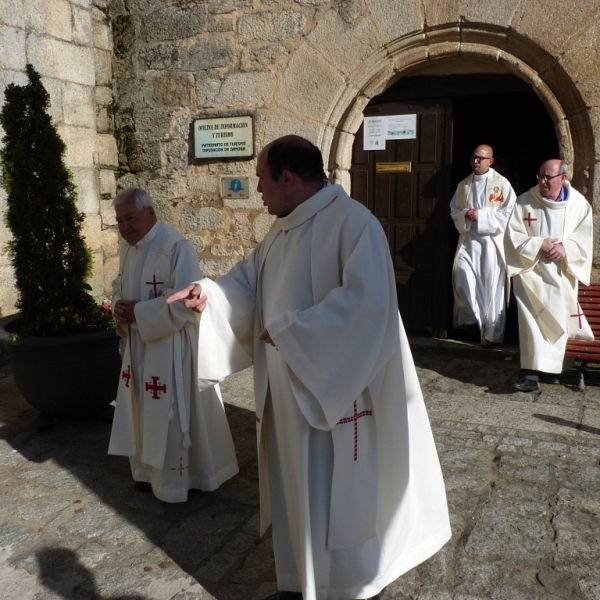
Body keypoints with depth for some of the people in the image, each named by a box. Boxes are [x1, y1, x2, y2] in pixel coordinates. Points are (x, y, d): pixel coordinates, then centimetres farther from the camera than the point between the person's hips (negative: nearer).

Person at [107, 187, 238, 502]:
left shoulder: (176, 246, -19)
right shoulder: (128, 249, 7)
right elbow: (120, 286, 19)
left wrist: (138, 312, -21)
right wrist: (120, 307, -5)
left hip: (172, 346, -8)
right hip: (138, 345, 8)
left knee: (172, 413, 2)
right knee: (145, 410, 18)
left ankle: (175, 480, 19)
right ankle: (149, 470, 35)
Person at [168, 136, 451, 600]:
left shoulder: (353, 222, -18)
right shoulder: (282, 231, 10)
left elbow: (365, 300, -29)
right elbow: (248, 281, 14)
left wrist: (287, 330, -24)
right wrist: (209, 295, -7)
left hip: (337, 389, -8)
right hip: (289, 390, 9)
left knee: (340, 498, 7)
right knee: (297, 491, 20)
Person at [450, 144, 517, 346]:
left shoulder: (502, 184, -1)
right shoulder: (464, 185, 13)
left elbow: (509, 212, -7)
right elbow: (453, 210, 15)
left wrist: (481, 215, -15)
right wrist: (465, 215, -8)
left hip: (492, 240, -4)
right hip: (468, 239, 4)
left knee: (492, 285, -4)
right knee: (462, 273, -13)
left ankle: (490, 333, 4)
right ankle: (474, 319, 6)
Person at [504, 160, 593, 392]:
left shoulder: (579, 204, 1)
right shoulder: (524, 202, -3)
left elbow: (584, 237, 2)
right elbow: (513, 235, -3)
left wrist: (565, 248, -16)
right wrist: (538, 244, -16)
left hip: (561, 273, 2)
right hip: (531, 271, -2)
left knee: (558, 320, 7)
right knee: (532, 319, -11)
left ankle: (551, 367, 23)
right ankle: (531, 372, -14)